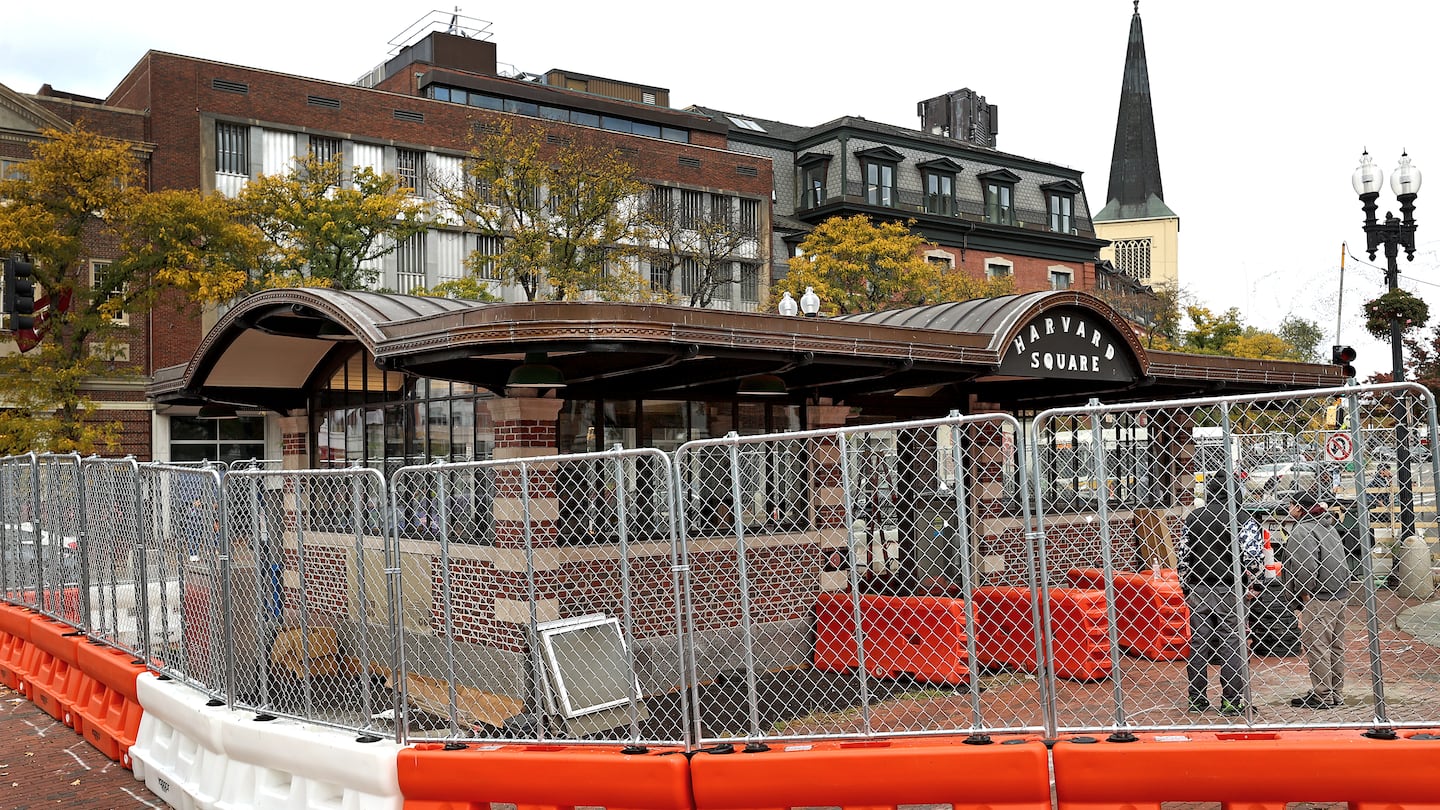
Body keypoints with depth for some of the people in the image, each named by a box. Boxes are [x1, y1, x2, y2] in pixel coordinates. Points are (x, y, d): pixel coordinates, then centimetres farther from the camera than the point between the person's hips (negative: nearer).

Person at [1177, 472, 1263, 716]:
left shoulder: (1191, 518, 7)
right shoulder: (1242, 518, -5)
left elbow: (1182, 556, 8)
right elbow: (1254, 556, -13)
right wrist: (1246, 584, 2)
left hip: (1198, 590, 4)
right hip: (1229, 591, -3)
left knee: (1197, 644, 9)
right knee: (1231, 645, 2)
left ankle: (1197, 699, 15)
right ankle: (1231, 702, 4)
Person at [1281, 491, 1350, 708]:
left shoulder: (1301, 530, -12)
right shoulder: (1329, 527, 17)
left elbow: (1305, 566, -20)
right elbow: (1341, 561, 21)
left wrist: (1303, 593, -10)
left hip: (1317, 598, -10)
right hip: (1339, 595, 10)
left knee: (1315, 646, -4)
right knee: (1335, 646, 14)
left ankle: (1322, 696, -2)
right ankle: (1335, 693, 21)